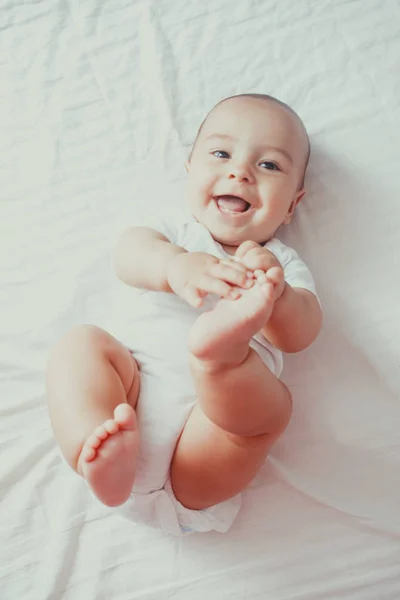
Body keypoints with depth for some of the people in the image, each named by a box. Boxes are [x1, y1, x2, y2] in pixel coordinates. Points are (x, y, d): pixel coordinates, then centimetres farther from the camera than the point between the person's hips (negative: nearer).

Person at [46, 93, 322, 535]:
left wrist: (274, 295, -29)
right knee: (81, 343, -19)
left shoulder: (283, 263, 16)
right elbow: (128, 254, -5)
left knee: (272, 400, -28)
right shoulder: (177, 234, 19)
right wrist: (177, 266, -30)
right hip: (135, 390, 2)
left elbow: (298, 335, -3)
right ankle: (99, 448, -41)